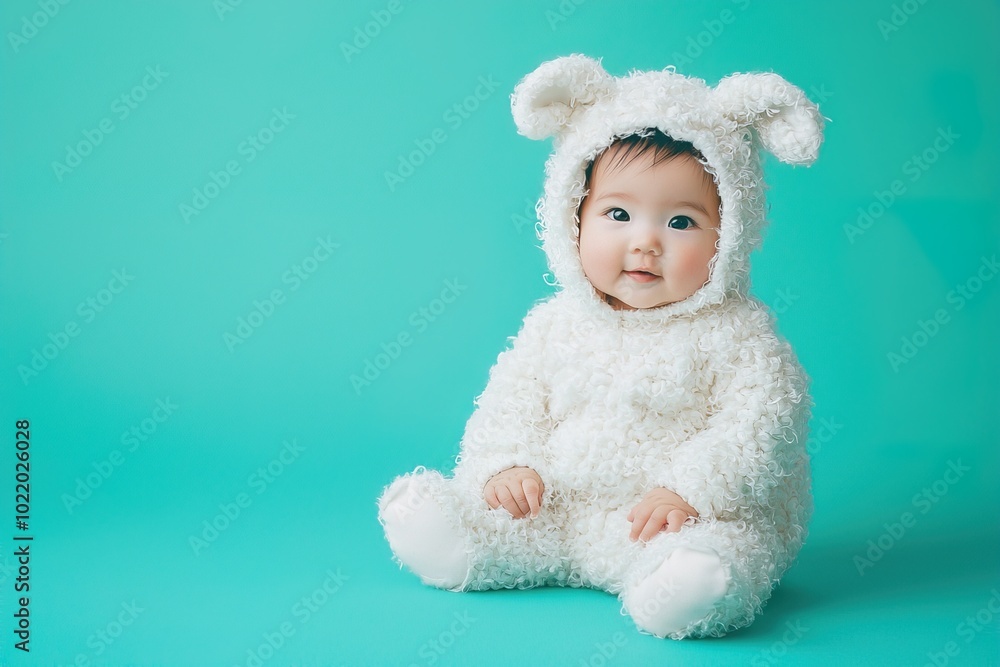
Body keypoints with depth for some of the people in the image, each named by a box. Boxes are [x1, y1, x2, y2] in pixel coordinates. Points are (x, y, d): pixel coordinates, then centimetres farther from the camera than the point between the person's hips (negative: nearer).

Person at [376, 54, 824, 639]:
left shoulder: (734, 333, -9)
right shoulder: (556, 323, 5)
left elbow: (762, 421, -15)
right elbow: (513, 400, 11)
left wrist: (690, 491, -26)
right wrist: (507, 465, -8)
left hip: (689, 519, -4)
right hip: (555, 513, 5)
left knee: (712, 562, -38)